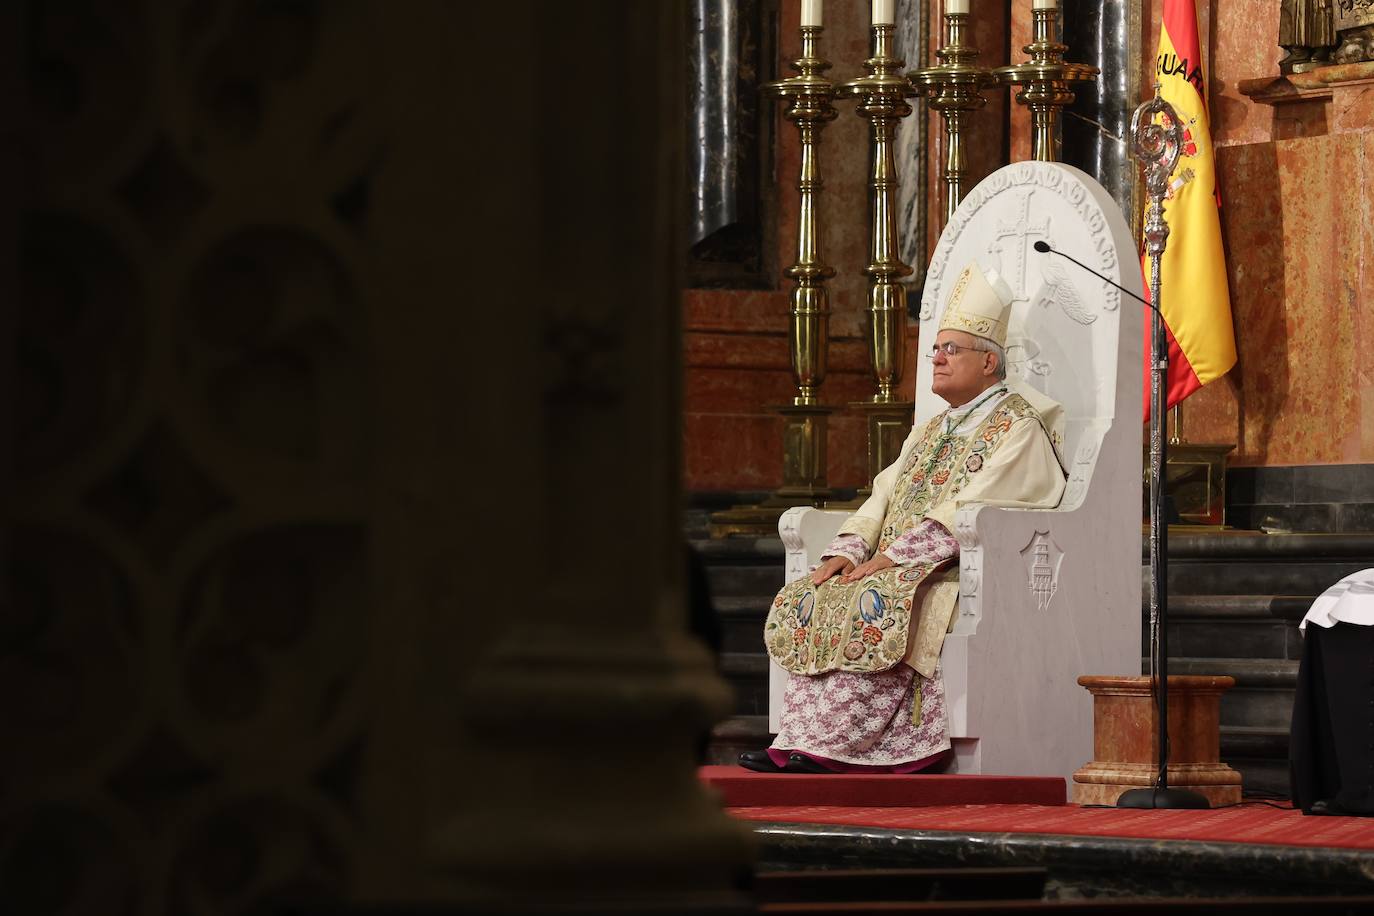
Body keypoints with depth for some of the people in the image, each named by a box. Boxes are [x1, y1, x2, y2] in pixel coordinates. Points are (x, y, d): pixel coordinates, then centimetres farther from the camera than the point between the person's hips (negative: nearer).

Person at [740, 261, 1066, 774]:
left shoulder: (1017, 429, -3)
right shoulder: (932, 431, 25)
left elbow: (970, 510, -16)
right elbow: (885, 495, 17)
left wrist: (896, 557, -20)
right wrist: (849, 550, -3)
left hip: (967, 573, -8)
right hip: (904, 572, 8)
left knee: (875, 602, -34)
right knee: (807, 600, -14)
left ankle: (825, 745, -34)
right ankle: (802, 743, -25)